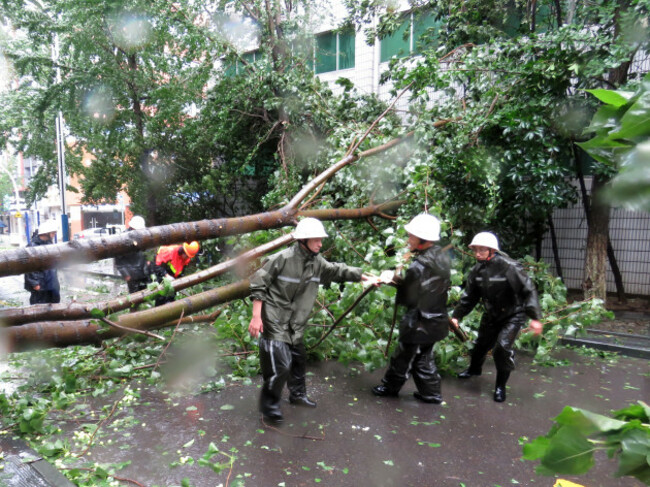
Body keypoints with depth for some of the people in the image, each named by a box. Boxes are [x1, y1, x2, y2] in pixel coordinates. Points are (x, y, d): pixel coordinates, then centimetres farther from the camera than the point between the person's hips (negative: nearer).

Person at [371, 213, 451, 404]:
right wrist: (403, 282, 3)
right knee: (423, 358, 22)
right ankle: (430, 393, 30)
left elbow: (408, 297, -19)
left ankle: (390, 386, 30)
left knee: (403, 357, 12)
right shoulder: (442, 257, 1)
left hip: (419, 323, -8)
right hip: (437, 320, 8)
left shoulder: (419, 266, -27)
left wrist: (397, 281, -2)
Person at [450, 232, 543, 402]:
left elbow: (528, 291, -26)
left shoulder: (509, 267, -28)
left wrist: (535, 318, -31)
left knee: (503, 346, -19)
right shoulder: (477, 270, -7)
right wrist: (456, 316, -4)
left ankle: (501, 386, 4)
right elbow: (469, 297, 2)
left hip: (513, 315, -6)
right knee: (482, 342, 17)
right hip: (491, 314, 6)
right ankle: (475, 368, 49)